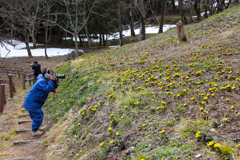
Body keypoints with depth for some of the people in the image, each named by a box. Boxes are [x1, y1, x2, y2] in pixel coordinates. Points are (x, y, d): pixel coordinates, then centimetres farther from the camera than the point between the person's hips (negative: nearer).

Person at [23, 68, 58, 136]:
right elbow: (48, 89, -33)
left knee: (40, 114, 24)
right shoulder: (41, 81, -24)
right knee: (37, 116, -2)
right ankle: (34, 131, 14)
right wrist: (51, 81, -25)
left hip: (35, 102, 11)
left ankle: (38, 126, 41)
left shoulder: (45, 81, 8)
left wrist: (55, 82, -11)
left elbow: (53, 87, 8)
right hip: (32, 102, -11)